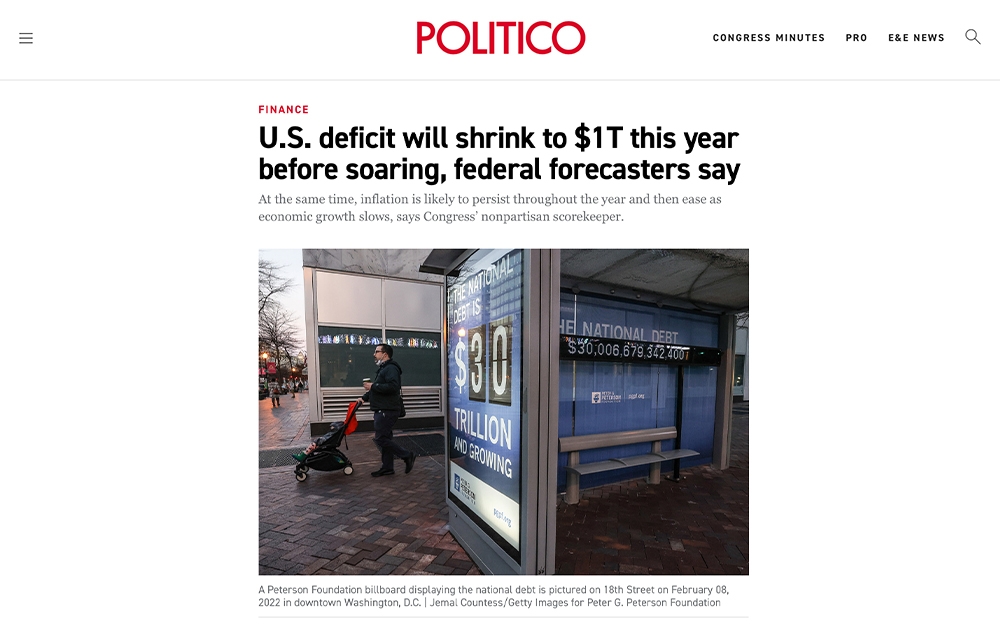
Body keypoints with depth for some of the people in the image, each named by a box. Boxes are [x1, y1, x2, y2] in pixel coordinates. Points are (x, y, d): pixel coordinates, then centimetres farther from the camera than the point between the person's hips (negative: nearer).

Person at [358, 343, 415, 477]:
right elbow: (378, 388, 26)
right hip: (383, 410, 11)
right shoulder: (383, 368, 20)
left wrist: (373, 386, -24)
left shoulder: (391, 368, -16)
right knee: (385, 438, 13)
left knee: (380, 439, -9)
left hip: (387, 410, -11)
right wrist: (364, 398, 12)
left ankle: (407, 456, -2)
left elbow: (393, 386, -31)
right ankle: (387, 467, 21)